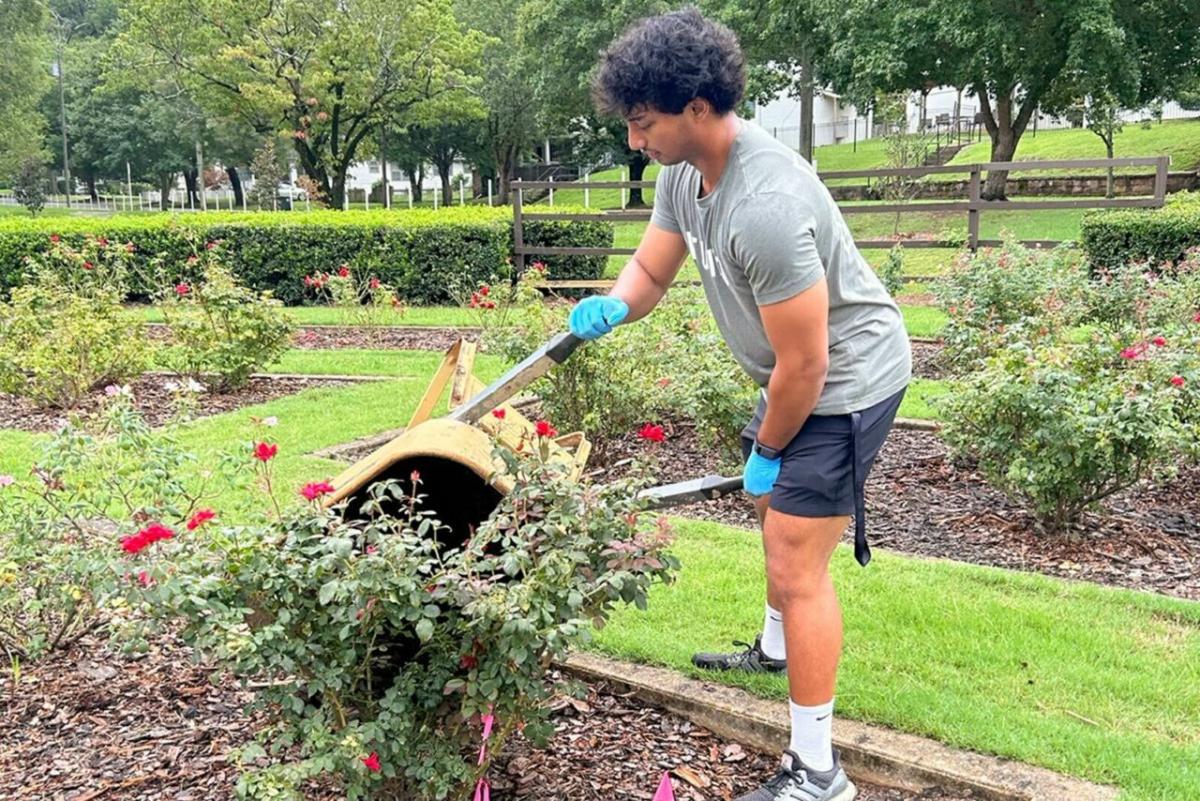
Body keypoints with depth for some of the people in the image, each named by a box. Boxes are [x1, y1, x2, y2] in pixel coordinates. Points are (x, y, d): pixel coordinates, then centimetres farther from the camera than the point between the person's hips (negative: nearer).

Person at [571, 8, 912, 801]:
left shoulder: (765, 206, -36)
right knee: (774, 508, 28)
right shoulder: (683, 172, -6)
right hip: (799, 374, 11)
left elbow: (805, 364, -29)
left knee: (797, 566, -10)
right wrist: (611, 307, -22)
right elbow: (651, 269, 2)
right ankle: (776, 649, 54)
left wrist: (766, 451, -13)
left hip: (847, 379, -10)